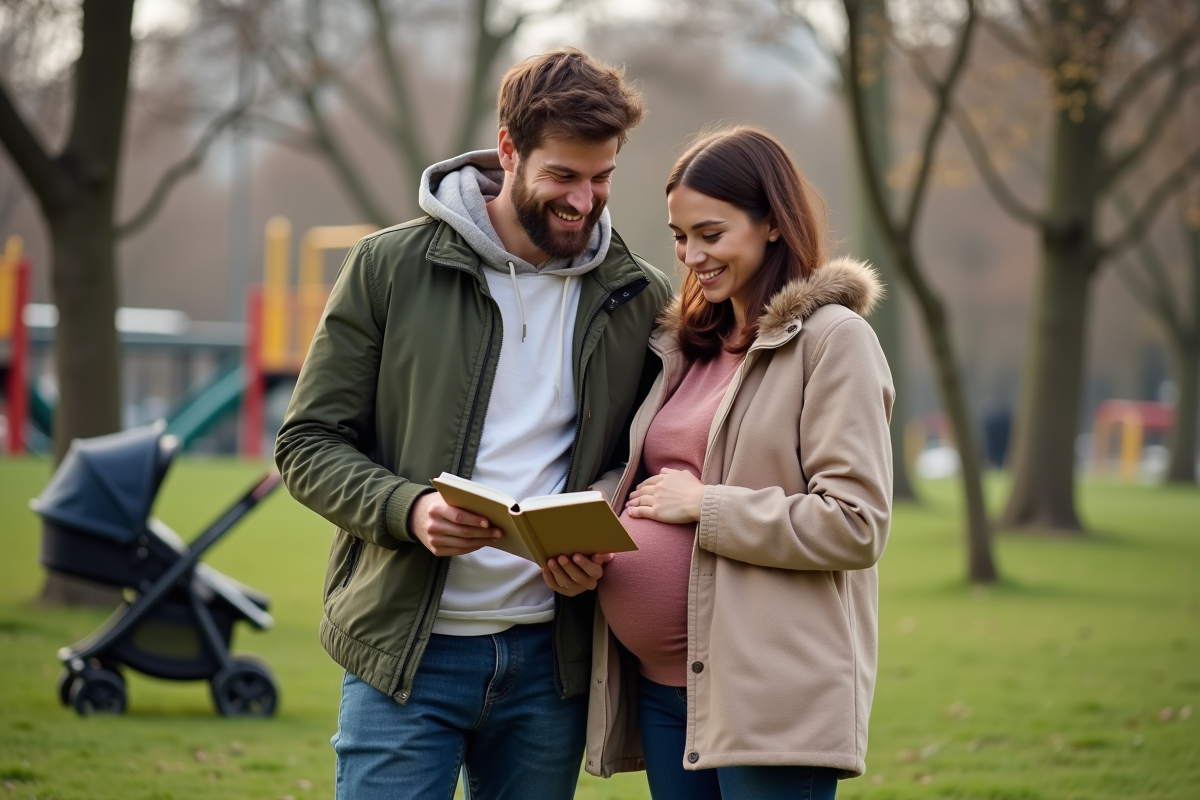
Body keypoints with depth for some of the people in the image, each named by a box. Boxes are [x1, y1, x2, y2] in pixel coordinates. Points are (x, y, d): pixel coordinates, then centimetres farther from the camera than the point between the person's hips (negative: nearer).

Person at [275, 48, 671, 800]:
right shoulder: (391, 267, -1)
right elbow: (308, 443, -1)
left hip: (550, 656, 3)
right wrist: (409, 507, -19)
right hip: (405, 651, -2)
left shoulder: (641, 300, 5)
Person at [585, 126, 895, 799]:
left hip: (771, 694, -7)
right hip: (662, 686, 8)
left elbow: (856, 524, -14)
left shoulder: (832, 339, -6)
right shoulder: (687, 347, 17)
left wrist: (706, 507, -13)